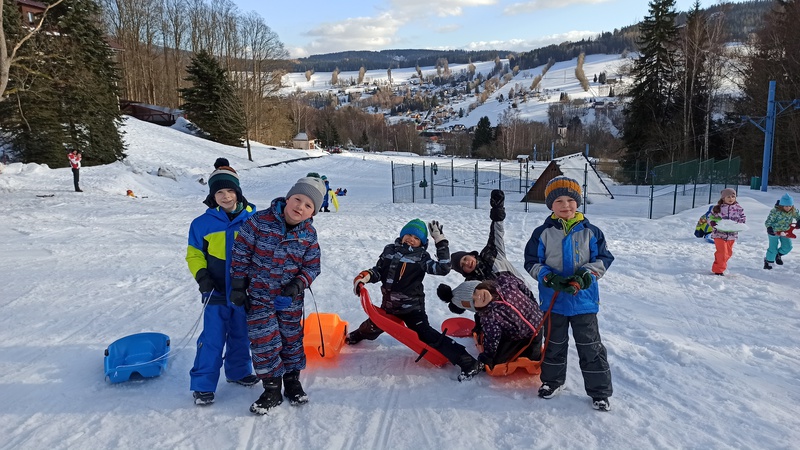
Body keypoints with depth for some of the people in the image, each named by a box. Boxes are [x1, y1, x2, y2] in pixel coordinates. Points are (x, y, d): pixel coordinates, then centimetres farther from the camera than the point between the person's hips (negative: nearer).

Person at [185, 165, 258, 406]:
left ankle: (238, 371, 37)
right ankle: (202, 385, 11)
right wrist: (201, 275, -11)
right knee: (213, 339, -1)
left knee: (241, 336, 17)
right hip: (217, 292, -2)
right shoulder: (202, 223, -4)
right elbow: (194, 254, 4)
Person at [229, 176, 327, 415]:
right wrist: (238, 285, -7)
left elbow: (312, 266, 2)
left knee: (292, 338, 13)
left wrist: (298, 285, -17)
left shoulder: (309, 234, -6)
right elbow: (240, 253, -7)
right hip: (259, 296, -2)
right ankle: (272, 390, 15)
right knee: (264, 342, -1)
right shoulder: (260, 221, -15)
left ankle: (292, 382, 33)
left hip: (290, 299, 2)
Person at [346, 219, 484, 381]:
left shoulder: (421, 257, -10)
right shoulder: (390, 250, 3)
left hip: (412, 307, -5)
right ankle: (357, 336, 65)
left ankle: (468, 363, -18)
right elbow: (378, 271, 11)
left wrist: (441, 242, -23)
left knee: (427, 335, -19)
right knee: (373, 327, 27)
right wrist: (365, 276, -9)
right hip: (388, 305, 5)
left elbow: (443, 268, -23)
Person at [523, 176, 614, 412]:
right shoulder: (543, 233, -4)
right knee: (554, 343, 17)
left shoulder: (590, 231, -2)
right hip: (553, 300, 1)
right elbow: (532, 262, -2)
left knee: (590, 346, 7)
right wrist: (549, 278, -18)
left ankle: (599, 390, 19)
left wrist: (585, 274, -17)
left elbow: (603, 259, 0)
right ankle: (552, 380, 36)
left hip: (584, 299, 0)